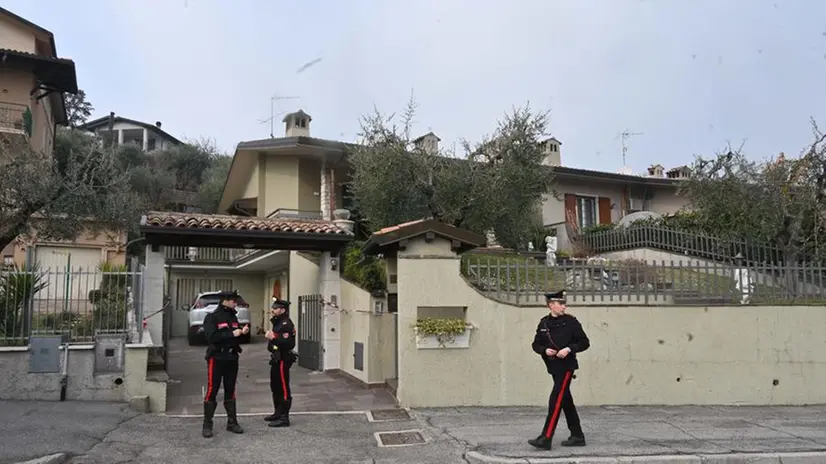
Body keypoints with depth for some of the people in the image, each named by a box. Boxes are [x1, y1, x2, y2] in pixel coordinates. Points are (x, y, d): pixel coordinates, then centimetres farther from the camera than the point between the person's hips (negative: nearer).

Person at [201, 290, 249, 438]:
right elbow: (212, 336, -22)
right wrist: (232, 334, -22)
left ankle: (232, 422, 19)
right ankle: (207, 425, 7)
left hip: (232, 358, 6)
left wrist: (242, 332, -2)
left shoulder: (233, 317, 12)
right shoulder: (211, 317, -9)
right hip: (216, 358, -6)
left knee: (230, 391, 12)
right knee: (212, 391, -3)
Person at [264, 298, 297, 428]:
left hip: (283, 360, -11)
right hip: (276, 359, 11)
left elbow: (289, 344, -29)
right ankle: (278, 413, 31)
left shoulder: (286, 324, -17)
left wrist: (273, 338, -32)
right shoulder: (278, 322, 15)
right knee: (275, 387, 19)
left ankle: (284, 418, -2)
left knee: (283, 389, -6)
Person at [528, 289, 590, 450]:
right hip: (553, 367, 6)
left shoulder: (571, 321, -6)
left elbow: (585, 342, -4)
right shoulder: (543, 323, 5)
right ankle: (577, 437, 24)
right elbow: (536, 344, 10)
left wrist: (569, 349, -19)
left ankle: (546, 438, -10)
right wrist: (545, 350, -11)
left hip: (566, 366, -5)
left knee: (556, 400, -11)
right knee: (566, 401, 13)